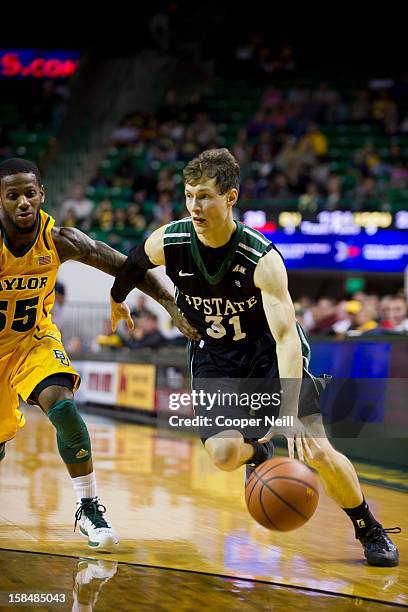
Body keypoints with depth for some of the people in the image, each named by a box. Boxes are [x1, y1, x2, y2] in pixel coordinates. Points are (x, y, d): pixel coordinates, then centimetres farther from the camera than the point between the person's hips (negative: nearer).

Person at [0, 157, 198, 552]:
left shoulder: (59, 239, -20)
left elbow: (127, 267, -14)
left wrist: (173, 306, -18)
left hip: (34, 338, 0)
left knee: (60, 402, -27)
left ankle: (89, 508, -17)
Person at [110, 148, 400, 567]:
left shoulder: (262, 258, -30)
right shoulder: (168, 242, -20)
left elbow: (286, 338, -35)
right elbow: (132, 265, 5)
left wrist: (289, 415, -46)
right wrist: (116, 300, 26)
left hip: (269, 350, -2)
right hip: (214, 354, 3)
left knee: (317, 451, -13)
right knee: (223, 454, -22)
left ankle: (370, 532, 12)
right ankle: (258, 451, 17)